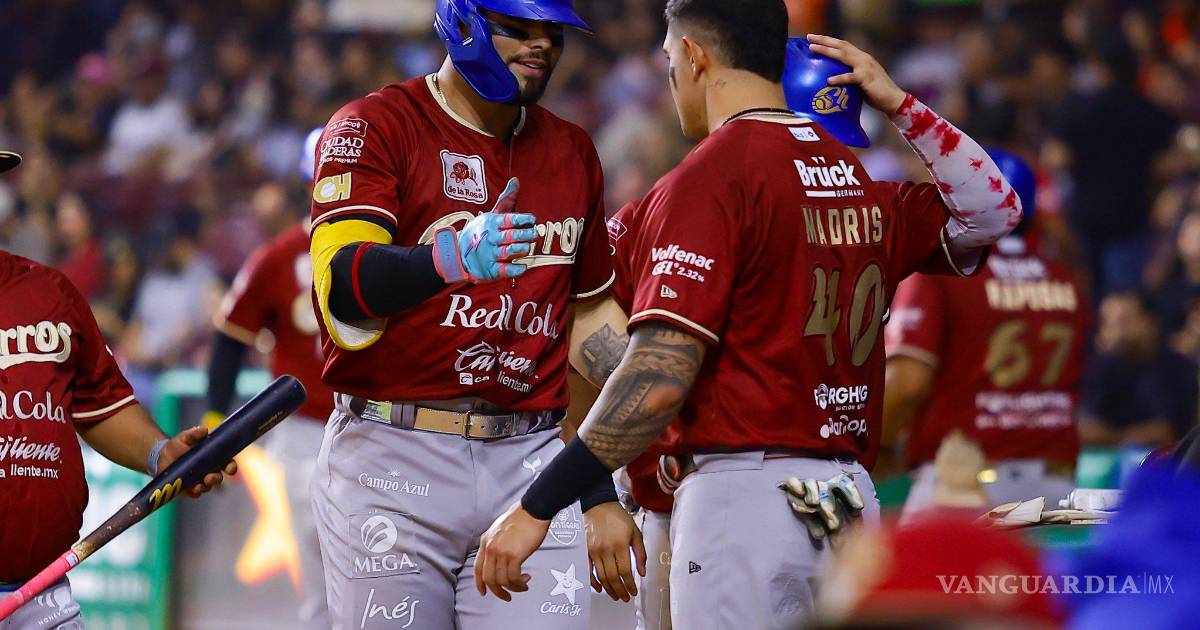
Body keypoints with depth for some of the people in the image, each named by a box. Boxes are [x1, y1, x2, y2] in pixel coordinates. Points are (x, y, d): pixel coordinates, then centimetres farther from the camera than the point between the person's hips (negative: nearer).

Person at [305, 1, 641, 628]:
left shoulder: (572, 153, 16)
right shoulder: (374, 127, -1)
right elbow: (342, 289, -18)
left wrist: (598, 495, 16)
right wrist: (450, 258, -37)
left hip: (530, 458, 4)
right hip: (393, 461, -4)